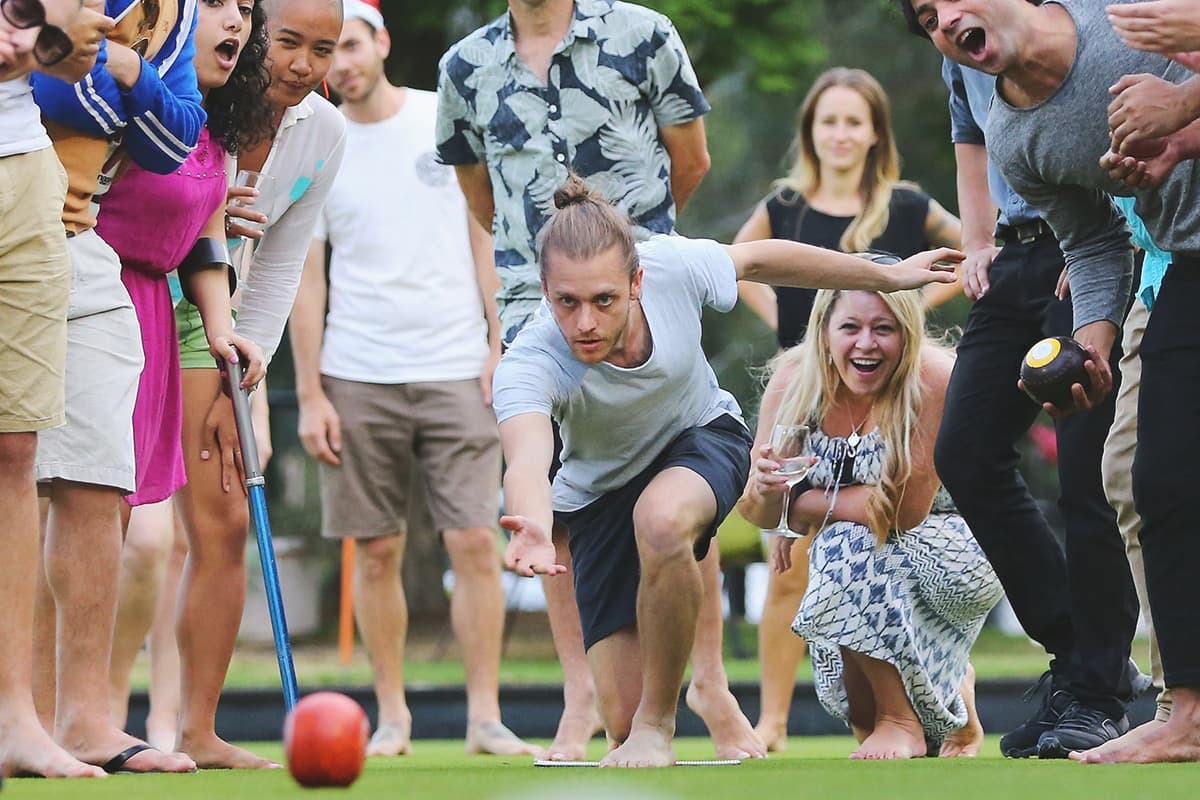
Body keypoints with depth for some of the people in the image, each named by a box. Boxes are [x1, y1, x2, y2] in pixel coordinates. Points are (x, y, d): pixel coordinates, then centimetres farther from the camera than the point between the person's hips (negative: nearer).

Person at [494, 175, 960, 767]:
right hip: (602, 492, 0)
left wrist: (887, 276, 8)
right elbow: (528, 462, -54)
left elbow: (760, 259, -5)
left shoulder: (673, 267, -27)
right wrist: (530, 528, -79)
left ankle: (659, 726, -21)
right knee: (621, 721, -9)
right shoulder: (527, 366, -34)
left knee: (661, 521, -39)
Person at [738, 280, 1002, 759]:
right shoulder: (793, 379, -15)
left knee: (850, 547, -31)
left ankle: (901, 720, -15)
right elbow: (759, 514, -13)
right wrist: (766, 490, -37)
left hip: (953, 549, -4)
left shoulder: (935, 379, -28)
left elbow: (907, 509, -29)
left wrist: (802, 505, -19)